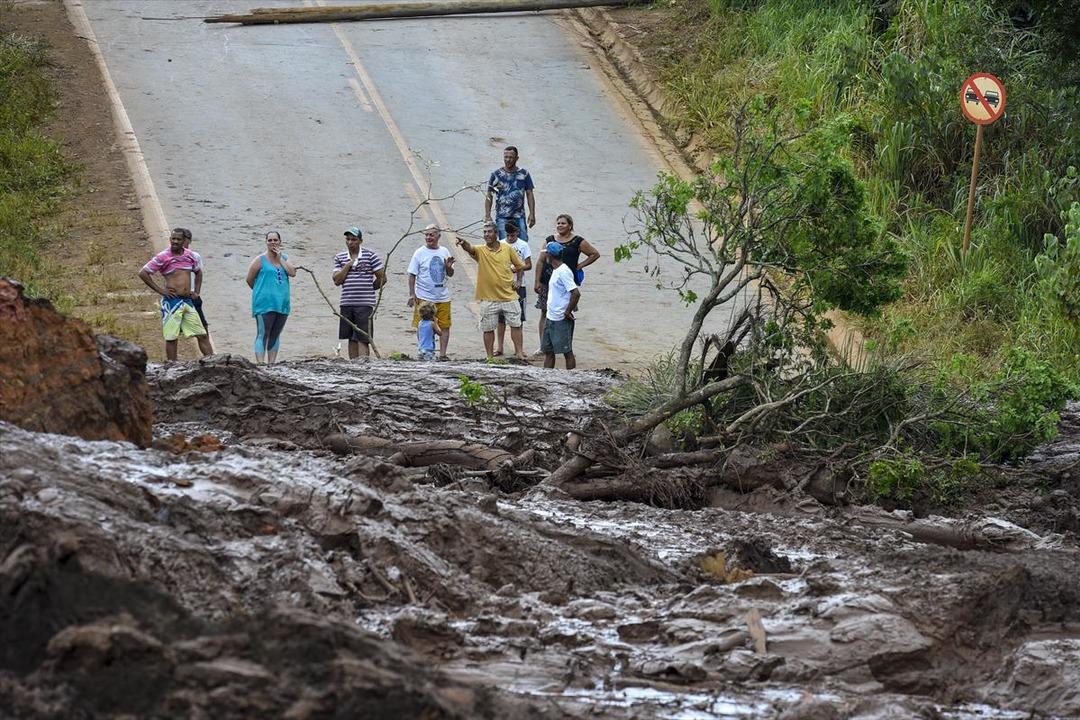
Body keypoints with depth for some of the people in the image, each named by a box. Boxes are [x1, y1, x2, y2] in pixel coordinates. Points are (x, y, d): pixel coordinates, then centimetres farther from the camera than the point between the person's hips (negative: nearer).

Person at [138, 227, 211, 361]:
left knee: (201, 334, 3)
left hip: (187, 300, 5)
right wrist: (159, 290, -9)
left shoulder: (189, 255, 9)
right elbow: (143, 273, -8)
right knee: (171, 337, -1)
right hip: (171, 301, -5)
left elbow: (197, 272, 29)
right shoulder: (163, 257, -7)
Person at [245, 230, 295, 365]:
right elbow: (249, 280, 1)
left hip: (282, 303, 5)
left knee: (275, 335, 11)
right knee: (263, 334, -10)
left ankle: (271, 364, 17)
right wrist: (260, 291, 10)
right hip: (264, 304, -5)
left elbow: (292, 273, -5)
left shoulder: (284, 258, 12)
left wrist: (280, 258, -6)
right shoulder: (260, 260, -3)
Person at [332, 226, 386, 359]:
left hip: (365, 304, -4)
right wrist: (349, 264, -5)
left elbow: (382, 278, 1)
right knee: (352, 339, 8)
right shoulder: (340, 258, 10)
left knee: (363, 339, -9)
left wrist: (368, 289, 7)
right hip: (346, 303, 4)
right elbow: (337, 280, 0)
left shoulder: (371, 256, -1)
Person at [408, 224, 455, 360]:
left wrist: (449, 267, -8)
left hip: (443, 297, 3)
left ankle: (442, 354, 7)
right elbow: (412, 275, -1)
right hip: (424, 297, -3)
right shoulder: (420, 253, -2)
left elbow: (450, 274, 16)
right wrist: (412, 295, -8)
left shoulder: (444, 252, 9)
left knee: (445, 326, 2)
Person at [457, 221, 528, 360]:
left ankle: (519, 352, 16)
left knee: (515, 325, 5)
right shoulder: (480, 250, -4)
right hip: (488, 298, -1)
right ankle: (490, 357, 13)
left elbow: (521, 266, 13)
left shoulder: (508, 249, 2)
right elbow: (469, 248, -28)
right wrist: (463, 243, -49)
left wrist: (510, 270, -1)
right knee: (488, 328, 4)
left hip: (508, 295, 1)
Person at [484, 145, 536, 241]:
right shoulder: (496, 174, 4)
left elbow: (529, 194, 9)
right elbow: (489, 196, 6)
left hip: (519, 216, 1)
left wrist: (532, 214, 0)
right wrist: (487, 215, -3)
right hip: (502, 218, -1)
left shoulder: (524, 174, 8)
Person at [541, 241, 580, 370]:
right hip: (551, 318, 10)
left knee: (567, 352, -2)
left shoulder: (564, 271, -18)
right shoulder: (555, 271, 12)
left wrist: (568, 312, -20)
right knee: (548, 350, 12)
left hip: (562, 320, -10)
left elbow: (576, 293, -26)